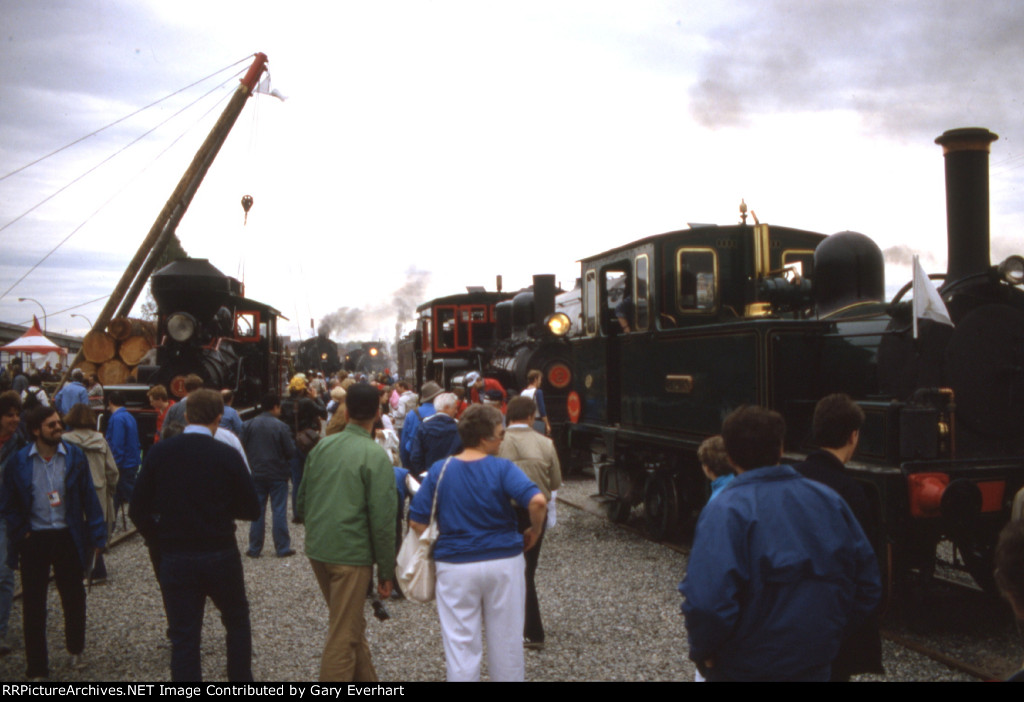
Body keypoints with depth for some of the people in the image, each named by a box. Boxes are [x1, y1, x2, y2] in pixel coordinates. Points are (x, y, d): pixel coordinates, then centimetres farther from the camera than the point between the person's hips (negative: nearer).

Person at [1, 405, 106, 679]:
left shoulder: (74, 456, -5)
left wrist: (96, 536, -5)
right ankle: (36, 668, 19)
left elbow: (88, 499, -2)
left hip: (67, 537, 0)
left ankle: (75, 649, 37)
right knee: (33, 605, 7)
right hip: (34, 539, 0)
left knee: (74, 597, 11)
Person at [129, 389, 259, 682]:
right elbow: (251, 510, -6)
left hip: (174, 559, 1)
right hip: (221, 556, -1)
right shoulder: (227, 455, -11)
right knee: (237, 619, 21)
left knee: (183, 636, 8)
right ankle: (241, 679, 27)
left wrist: (160, 542, 11)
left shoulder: (158, 452, -5)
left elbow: (138, 511, -3)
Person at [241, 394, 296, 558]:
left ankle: (254, 549, 13)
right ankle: (282, 548, 7)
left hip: (256, 474, 3)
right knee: (279, 511, 4)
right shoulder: (280, 426, -14)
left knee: (257, 511, 10)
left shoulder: (248, 425, -3)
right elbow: (290, 452, -11)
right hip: (277, 475, -3)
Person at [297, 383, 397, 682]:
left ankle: (365, 679, 38)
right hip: (352, 554, -6)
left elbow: (302, 501, 12)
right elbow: (382, 520, -14)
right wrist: (386, 572, -5)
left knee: (351, 623, 23)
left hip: (317, 549, 7)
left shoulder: (322, 446, 4)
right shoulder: (375, 456, -13)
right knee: (342, 637, 3)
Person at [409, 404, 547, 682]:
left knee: (461, 641, 10)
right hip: (504, 562, -1)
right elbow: (537, 501, -24)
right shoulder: (502, 468, -11)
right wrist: (534, 532, -6)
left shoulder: (440, 470, -4)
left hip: (455, 566, 1)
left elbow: (416, 521, -4)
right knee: (506, 637, 17)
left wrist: (439, 545, 10)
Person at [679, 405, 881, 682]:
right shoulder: (828, 500, -2)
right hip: (817, 667, 5)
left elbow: (707, 603, -31)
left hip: (747, 669, -4)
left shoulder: (726, 511, -20)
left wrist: (703, 651, -13)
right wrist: (829, 634, 14)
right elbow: (868, 585, 4)